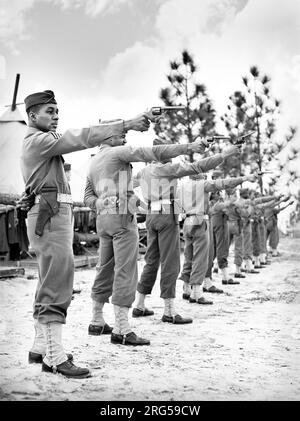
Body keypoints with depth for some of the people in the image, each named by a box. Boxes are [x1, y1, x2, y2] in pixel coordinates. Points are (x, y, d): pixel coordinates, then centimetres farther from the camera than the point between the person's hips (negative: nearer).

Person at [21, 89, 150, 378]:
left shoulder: (45, 141, 25)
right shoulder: (38, 140, -9)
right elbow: (81, 138, -17)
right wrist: (125, 125, -19)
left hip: (58, 214, 11)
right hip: (50, 215, -11)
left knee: (50, 284, 14)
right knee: (56, 285, -13)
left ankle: (40, 347, 23)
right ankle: (55, 357, -12)